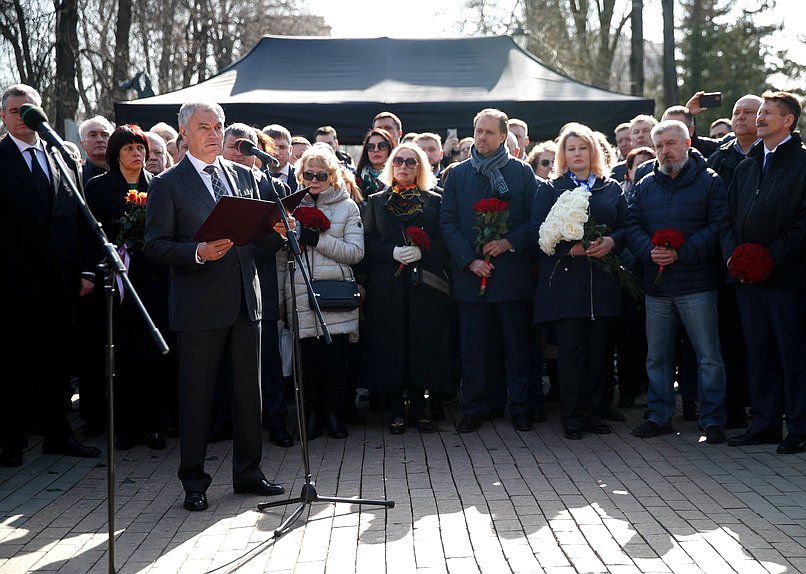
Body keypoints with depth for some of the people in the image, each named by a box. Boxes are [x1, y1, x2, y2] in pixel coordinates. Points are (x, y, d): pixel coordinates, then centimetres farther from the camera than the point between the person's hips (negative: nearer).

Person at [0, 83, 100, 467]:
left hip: (60, 279, 5)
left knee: (56, 360, 12)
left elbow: (78, 217, 11)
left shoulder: (64, 158, 11)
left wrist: (84, 270, 6)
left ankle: (56, 434, 22)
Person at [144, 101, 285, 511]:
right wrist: (199, 253, -22)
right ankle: (193, 481, 12)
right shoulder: (167, 184, 0)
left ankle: (248, 472, 21)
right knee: (196, 393, 2)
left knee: (249, 390, 9)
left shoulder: (245, 176, 15)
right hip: (198, 306, -4)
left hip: (245, 301, 5)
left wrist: (278, 230, -4)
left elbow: (260, 234, 18)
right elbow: (156, 246, -6)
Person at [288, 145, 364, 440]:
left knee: (336, 356, -2)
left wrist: (318, 239, -11)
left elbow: (355, 252, -3)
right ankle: (312, 413, 12)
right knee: (307, 355, 0)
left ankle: (335, 413, 11)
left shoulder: (347, 207, 7)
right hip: (301, 293, 1)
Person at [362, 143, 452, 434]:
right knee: (392, 343, -2)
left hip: (425, 284, 0)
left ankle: (418, 407, 7)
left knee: (423, 343, -2)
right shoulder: (376, 201, 13)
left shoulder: (434, 201, 12)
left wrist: (421, 251, -15)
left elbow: (444, 242, 3)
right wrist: (393, 252, -13)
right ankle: (396, 410, 6)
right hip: (387, 286, 0)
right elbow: (368, 242, 4)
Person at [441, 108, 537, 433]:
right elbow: (448, 223, 3)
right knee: (472, 347, 4)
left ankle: (520, 409, 13)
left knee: (517, 345, 5)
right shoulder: (457, 174, 8)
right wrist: (469, 260, -8)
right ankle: (473, 410, 13)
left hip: (512, 270, -1)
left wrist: (509, 242, -13)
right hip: (470, 273, 1)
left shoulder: (522, 172, 5)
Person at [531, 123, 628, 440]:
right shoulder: (550, 189, 8)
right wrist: (570, 248, -16)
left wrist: (611, 241, -11)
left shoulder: (612, 189, 15)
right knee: (570, 350, -4)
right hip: (565, 280, -2)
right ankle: (573, 416, 3)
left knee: (599, 349, 3)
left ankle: (594, 411, 12)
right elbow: (538, 232, -3)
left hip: (603, 281, 3)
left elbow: (627, 227, 10)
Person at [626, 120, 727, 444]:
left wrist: (681, 253, -18)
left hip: (696, 284, -5)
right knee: (657, 356, 11)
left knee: (708, 356, -3)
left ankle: (713, 420, 4)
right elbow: (633, 225, 8)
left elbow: (717, 226, -9)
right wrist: (650, 251, -12)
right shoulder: (645, 186, 13)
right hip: (656, 284, 5)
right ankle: (659, 416, 21)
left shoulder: (709, 182, -1)